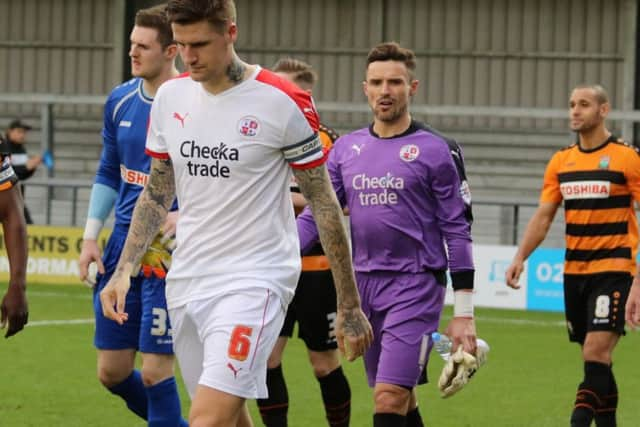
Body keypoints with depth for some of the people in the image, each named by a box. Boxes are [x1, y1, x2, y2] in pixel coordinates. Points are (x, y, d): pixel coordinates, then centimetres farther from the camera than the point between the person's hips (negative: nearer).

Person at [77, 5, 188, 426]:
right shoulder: (120, 101, 7)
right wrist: (90, 237, 11)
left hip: (170, 251, -6)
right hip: (123, 246, 7)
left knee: (154, 372, -8)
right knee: (112, 372, 8)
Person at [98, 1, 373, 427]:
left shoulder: (284, 102, -10)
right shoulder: (170, 97, 6)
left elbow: (324, 204, -5)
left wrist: (349, 307, -3)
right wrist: (124, 269, 6)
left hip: (254, 281, -6)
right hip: (186, 281, 6)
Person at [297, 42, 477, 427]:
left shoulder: (436, 150, -4)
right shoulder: (346, 149, 9)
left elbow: (458, 232, -4)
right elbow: (317, 214, 11)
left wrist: (464, 314, -7)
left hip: (415, 286, -5)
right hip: (364, 285, 5)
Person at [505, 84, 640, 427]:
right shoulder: (561, 161, 9)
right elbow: (543, 216, 11)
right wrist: (520, 257, -2)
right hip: (574, 271, 5)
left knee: (596, 353, -15)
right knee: (596, 359, 9)